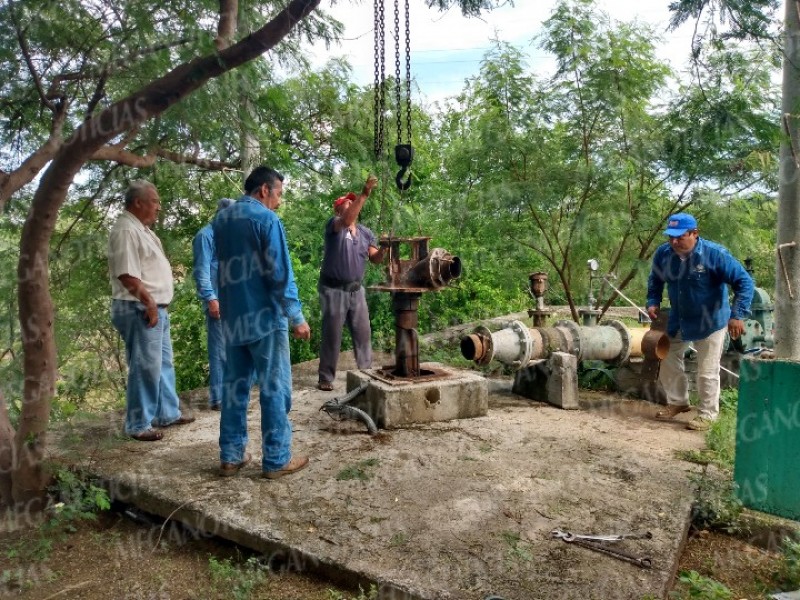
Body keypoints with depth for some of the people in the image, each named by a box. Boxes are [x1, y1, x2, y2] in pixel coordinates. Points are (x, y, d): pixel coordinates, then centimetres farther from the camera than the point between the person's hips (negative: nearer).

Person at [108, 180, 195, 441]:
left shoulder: (142, 229, 16)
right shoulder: (126, 230, -16)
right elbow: (127, 275, -23)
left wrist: (156, 305, 18)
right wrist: (149, 303, -19)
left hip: (157, 308, 11)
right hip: (140, 310, -11)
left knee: (163, 364, 17)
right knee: (145, 368, -5)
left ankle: (167, 413, 29)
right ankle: (138, 425, 6)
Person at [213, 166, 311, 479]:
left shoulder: (221, 219, 12)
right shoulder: (266, 219, -11)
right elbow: (280, 273, -15)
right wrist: (296, 317, -12)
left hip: (231, 318, 7)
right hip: (264, 316, -7)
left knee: (234, 385, 13)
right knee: (274, 387, 1)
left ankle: (231, 456, 19)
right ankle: (276, 459, 7)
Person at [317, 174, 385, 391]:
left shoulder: (366, 232, 10)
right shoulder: (334, 225, -9)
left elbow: (375, 259, 3)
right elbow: (347, 221, -32)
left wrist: (384, 248, -19)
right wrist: (364, 194, -37)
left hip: (356, 289, 6)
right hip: (333, 289, -5)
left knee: (363, 332, 9)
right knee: (332, 334, 0)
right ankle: (326, 377, 10)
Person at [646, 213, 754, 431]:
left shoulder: (715, 254, -25)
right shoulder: (662, 254, -11)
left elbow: (744, 281, -20)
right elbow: (655, 281, 10)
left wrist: (738, 315, -26)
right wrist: (653, 302, -5)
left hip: (710, 323, -5)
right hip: (677, 321, 5)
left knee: (707, 372, 2)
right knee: (668, 362, 16)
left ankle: (707, 413, 20)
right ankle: (677, 402, 36)